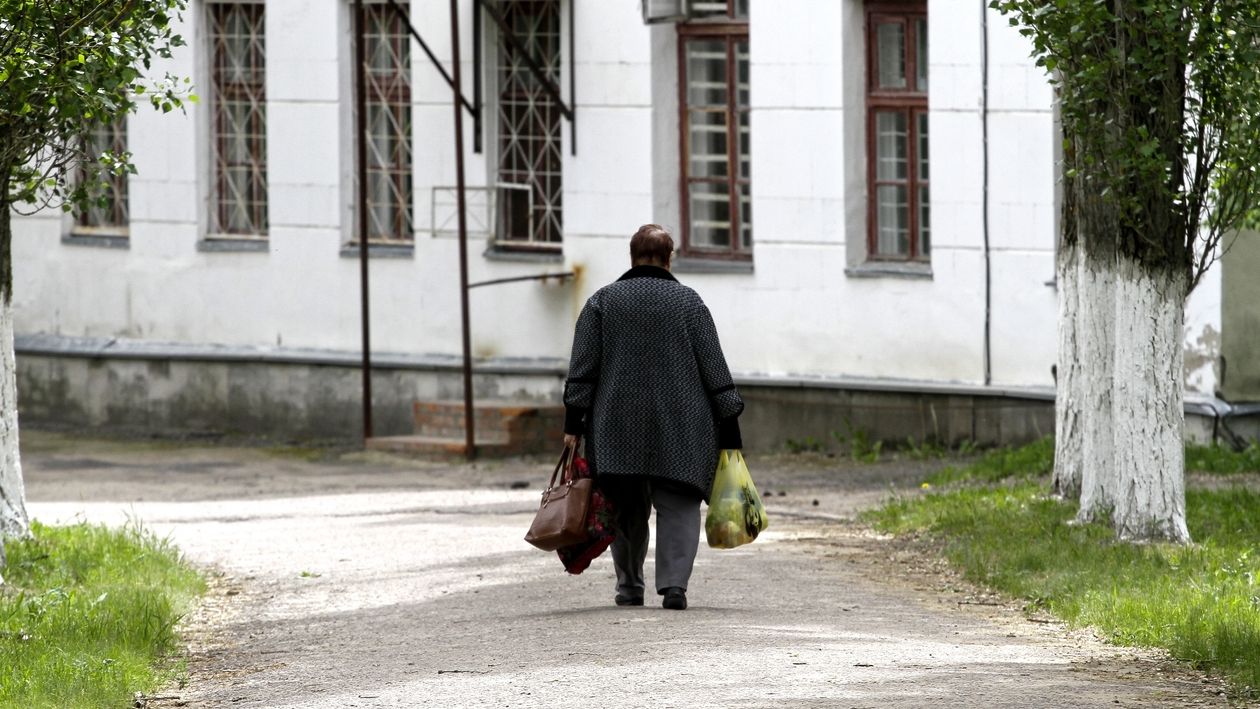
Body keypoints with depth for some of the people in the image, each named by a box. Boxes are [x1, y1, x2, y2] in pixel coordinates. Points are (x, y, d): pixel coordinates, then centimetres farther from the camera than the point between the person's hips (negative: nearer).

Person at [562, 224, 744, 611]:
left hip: (618, 427, 1)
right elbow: (714, 367, 2)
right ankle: (674, 584, -16)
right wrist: (729, 425, 6)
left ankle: (629, 587, 18)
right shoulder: (688, 302, 3)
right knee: (679, 506, -2)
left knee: (627, 510, 13)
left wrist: (574, 422, 2)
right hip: (681, 431, -1)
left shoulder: (602, 302, 6)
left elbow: (582, 368, 2)